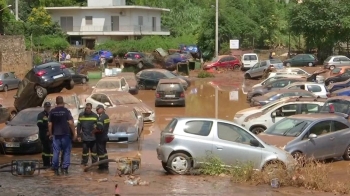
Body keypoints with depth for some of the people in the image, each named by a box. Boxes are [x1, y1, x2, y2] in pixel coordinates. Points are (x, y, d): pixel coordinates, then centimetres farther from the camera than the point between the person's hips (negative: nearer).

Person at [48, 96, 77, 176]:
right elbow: (71, 123, -11)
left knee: (56, 152, 5)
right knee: (66, 151, 6)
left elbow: (50, 124, 3)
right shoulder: (66, 111, -5)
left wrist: (50, 134, 13)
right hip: (65, 134, -2)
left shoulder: (52, 112, 3)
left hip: (56, 134, 2)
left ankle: (55, 169, 5)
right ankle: (65, 168, 1)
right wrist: (74, 133, -4)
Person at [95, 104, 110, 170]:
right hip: (104, 136, 10)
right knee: (104, 151, 15)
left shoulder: (100, 118, -19)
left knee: (100, 152, -4)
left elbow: (99, 129, -27)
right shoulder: (106, 116, 11)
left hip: (100, 137, -10)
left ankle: (102, 166, -2)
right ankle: (105, 165, 21)